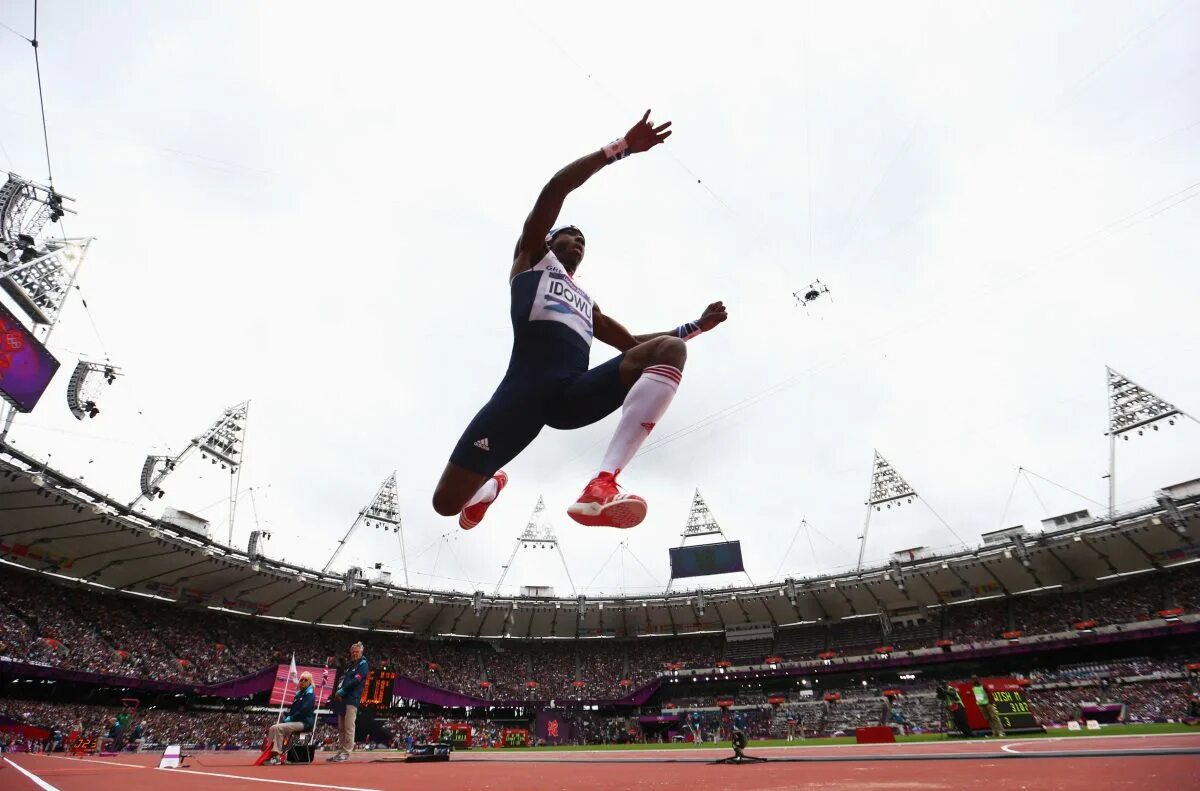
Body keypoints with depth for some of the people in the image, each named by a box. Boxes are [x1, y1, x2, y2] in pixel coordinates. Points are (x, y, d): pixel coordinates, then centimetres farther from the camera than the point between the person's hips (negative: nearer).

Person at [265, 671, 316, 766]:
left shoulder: (310, 694, -8)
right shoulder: (299, 694, 18)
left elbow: (303, 711, -16)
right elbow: (292, 709, 21)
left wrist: (289, 719, -14)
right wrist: (286, 718, 3)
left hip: (304, 723, -9)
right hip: (295, 721, 9)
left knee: (279, 728, -25)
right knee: (272, 728, -7)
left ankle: (277, 756, -25)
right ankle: (270, 753, -11)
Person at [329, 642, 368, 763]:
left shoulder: (363, 664, -1)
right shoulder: (350, 665, 23)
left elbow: (356, 680, -13)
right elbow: (342, 679, 18)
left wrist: (342, 691, -13)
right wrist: (338, 692, -1)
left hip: (352, 699, -8)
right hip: (342, 699, 8)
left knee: (349, 727, -9)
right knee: (341, 728, 11)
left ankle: (346, 753, -6)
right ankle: (340, 751, 17)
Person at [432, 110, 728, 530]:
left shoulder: (588, 304, 37)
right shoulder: (533, 255, 21)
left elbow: (632, 343, 40)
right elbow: (555, 188, 7)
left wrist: (696, 325, 36)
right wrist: (622, 147, 6)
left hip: (574, 394, 5)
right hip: (524, 390, -5)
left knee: (670, 349, -19)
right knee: (446, 503, -8)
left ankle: (602, 487, -37)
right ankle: (492, 486, 35)